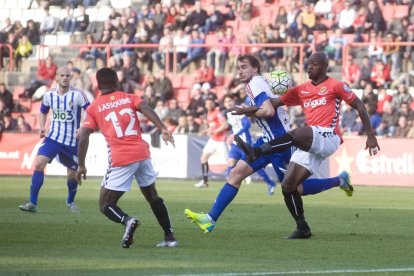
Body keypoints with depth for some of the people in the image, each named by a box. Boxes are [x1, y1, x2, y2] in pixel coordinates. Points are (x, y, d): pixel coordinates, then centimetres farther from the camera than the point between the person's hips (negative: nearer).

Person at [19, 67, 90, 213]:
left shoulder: (77, 94, -12)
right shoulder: (49, 95, -1)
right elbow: (43, 112, 17)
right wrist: (42, 127, 1)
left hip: (72, 140, -2)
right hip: (53, 137, 2)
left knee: (72, 174, 8)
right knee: (39, 163, -18)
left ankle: (70, 202, 39)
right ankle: (32, 203, -14)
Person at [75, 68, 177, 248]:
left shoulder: (94, 108, 8)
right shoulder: (129, 98, 14)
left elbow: (83, 137, -1)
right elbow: (145, 108, -7)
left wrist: (81, 166, 3)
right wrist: (162, 129, -19)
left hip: (120, 159, -3)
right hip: (142, 153, 3)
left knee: (105, 205, 5)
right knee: (152, 196, 24)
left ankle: (127, 220, -26)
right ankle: (169, 237, 20)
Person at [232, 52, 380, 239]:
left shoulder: (335, 86, 5)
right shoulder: (301, 90, 21)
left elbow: (359, 106, 6)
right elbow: (275, 103, 17)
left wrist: (370, 136, 2)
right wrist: (247, 110, 5)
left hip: (328, 137, -7)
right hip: (310, 144, 7)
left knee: (297, 134, -37)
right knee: (288, 186, -2)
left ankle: (256, 152, -50)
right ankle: (302, 228, 7)